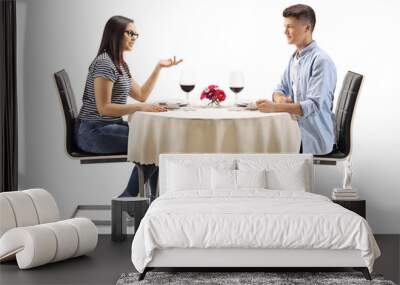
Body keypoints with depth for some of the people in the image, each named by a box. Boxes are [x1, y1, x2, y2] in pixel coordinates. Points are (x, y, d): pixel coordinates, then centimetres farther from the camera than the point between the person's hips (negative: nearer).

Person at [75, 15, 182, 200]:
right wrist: (140, 107, -26)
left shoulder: (120, 65, 17)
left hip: (109, 127, 10)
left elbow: (142, 95, 20)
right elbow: (104, 107, -21)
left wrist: (159, 67, 16)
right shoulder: (105, 63, -15)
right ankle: (127, 199, -7)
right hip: (94, 132, -10)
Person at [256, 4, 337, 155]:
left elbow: (314, 106, -24)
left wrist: (275, 107, -33)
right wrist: (280, 98, -9)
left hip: (314, 137, -8)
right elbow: (281, 89, 16)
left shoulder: (321, 61, -17)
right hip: (298, 130, 8)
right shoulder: (295, 58, 11)